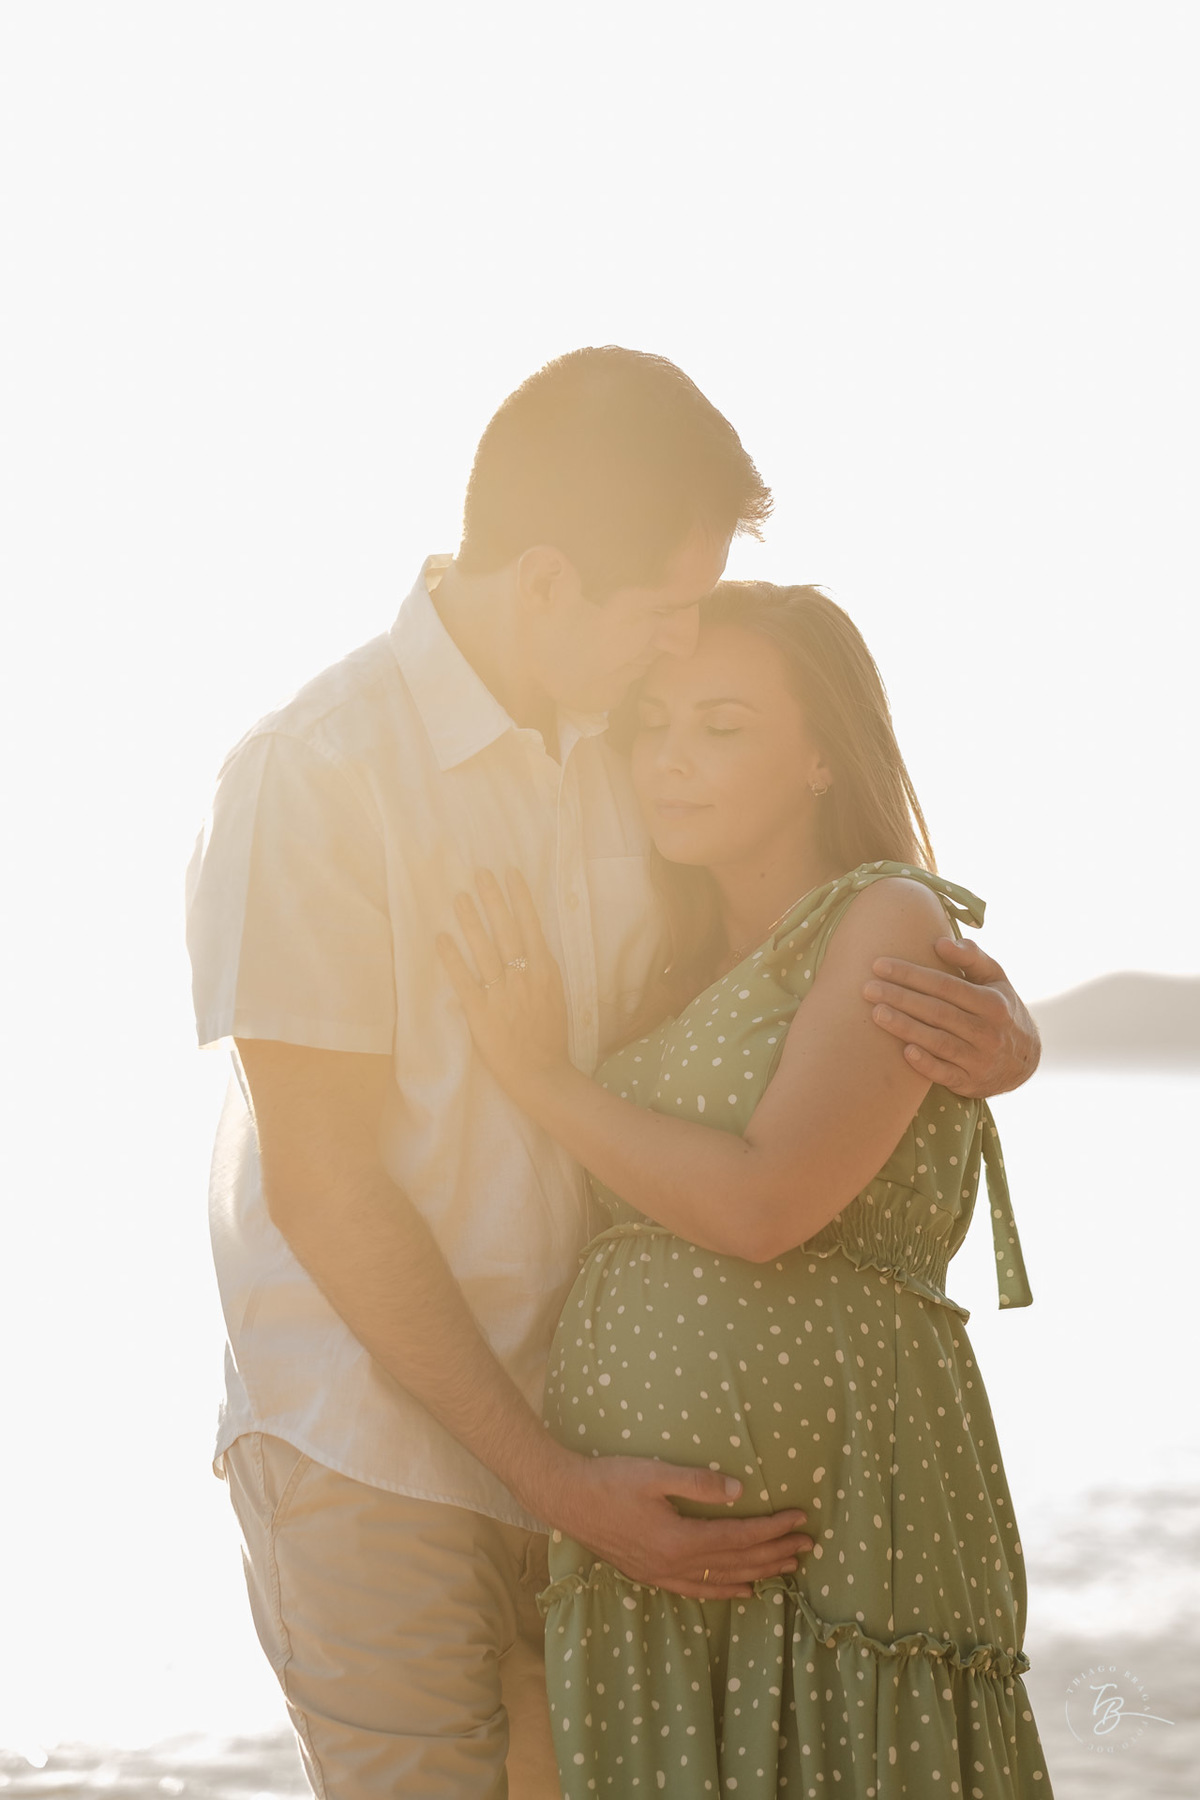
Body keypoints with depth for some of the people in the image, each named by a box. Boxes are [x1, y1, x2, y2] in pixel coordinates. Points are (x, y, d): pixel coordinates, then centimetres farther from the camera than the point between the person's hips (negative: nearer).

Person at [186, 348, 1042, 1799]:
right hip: (370, 1444, -5)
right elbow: (325, 1194, -14)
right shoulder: (308, 779, -15)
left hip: (585, 1429, 5)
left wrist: (998, 1037, -14)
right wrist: (551, 1478, -16)